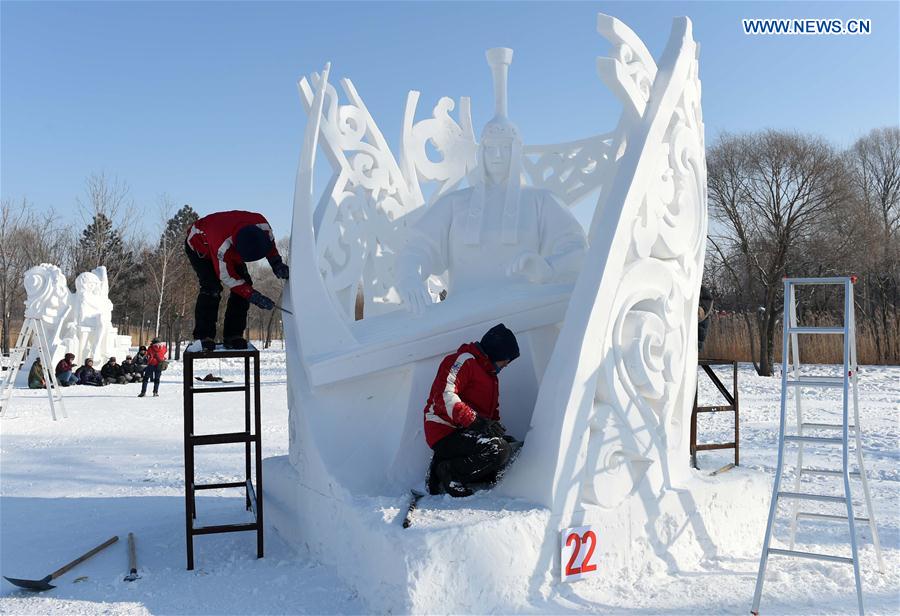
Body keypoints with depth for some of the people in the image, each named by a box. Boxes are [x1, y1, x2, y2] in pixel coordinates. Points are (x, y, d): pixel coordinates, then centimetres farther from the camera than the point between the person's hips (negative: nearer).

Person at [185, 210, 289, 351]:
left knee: (244, 283, -9)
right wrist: (253, 296, -36)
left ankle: (233, 335, -5)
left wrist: (276, 263, -18)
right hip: (199, 247, -6)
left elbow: (269, 241, -7)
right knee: (211, 288, -26)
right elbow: (226, 277, -33)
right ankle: (203, 337, -18)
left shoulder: (262, 224, -33)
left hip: (231, 250, 6)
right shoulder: (222, 247, -47)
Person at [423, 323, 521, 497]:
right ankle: (449, 473, -12)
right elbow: (444, 395, -22)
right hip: (445, 432, -11)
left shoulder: (490, 374, 26)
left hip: (463, 433, 11)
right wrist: (475, 420, -28)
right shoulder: (463, 360, -8)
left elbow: (492, 413, 28)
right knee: (499, 450, -27)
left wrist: (498, 432, 9)